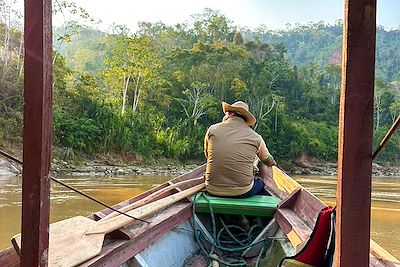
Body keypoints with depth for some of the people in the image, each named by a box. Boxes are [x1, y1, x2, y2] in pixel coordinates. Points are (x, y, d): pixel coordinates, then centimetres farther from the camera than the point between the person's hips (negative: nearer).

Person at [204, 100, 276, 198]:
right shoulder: (255, 137, 0)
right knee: (262, 183, 29)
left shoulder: (212, 129, 1)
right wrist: (273, 163, 41)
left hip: (213, 190, 1)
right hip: (242, 192, -1)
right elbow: (268, 161, 17)